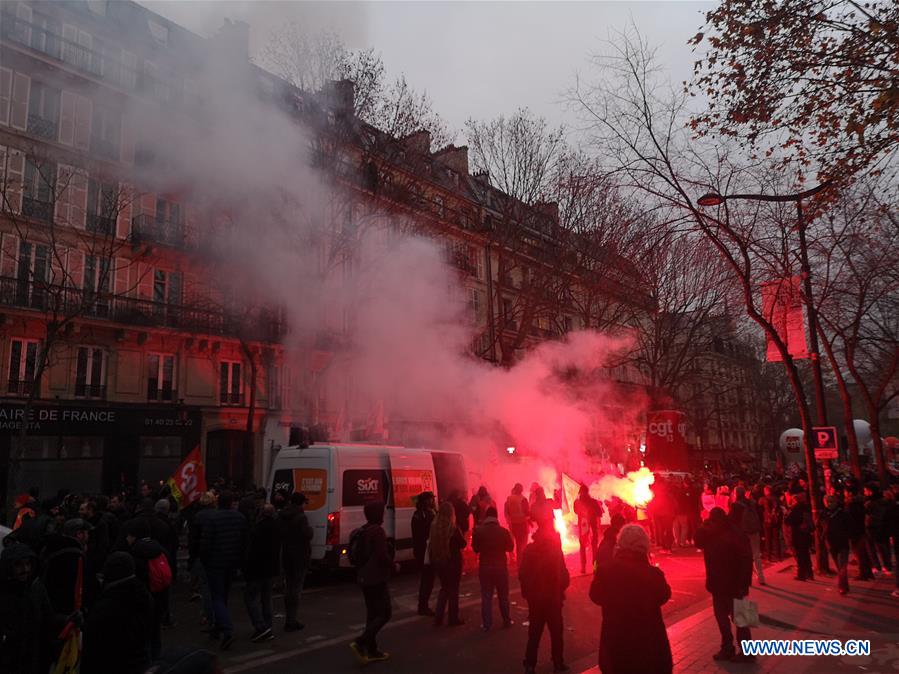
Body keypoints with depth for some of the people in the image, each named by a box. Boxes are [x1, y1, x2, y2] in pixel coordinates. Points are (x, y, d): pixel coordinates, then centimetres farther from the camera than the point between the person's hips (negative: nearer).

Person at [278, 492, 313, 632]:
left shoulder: (281, 516, 6)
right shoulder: (301, 517, -17)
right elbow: (307, 535, -23)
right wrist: (310, 529, -5)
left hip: (286, 555, 7)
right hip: (299, 556, -7)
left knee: (288, 587, 17)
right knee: (296, 588, -1)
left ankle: (289, 619, 25)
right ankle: (291, 621, -2)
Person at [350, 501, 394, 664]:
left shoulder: (363, 531, 10)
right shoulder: (378, 531, -18)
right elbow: (383, 556, -21)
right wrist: (393, 565, -5)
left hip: (364, 577, 9)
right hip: (377, 578, -9)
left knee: (372, 613, 14)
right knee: (385, 613, -1)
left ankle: (372, 650, 18)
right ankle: (360, 642, -11)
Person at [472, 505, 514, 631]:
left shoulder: (478, 531, -10)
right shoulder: (503, 531, -11)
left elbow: (475, 549, -1)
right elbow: (510, 547, 1)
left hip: (484, 567, 0)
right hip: (501, 566, 0)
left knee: (486, 596, 7)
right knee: (503, 596, 15)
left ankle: (486, 624, 9)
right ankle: (506, 621, 25)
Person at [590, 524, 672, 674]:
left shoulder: (605, 571, -17)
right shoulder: (652, 574, -23)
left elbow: (596, 596, 2)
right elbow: (663, 596, -1)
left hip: (615, 642, 2)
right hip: (648, 643, -2)